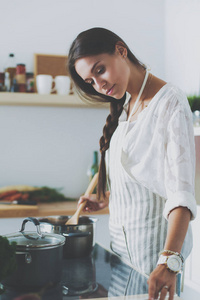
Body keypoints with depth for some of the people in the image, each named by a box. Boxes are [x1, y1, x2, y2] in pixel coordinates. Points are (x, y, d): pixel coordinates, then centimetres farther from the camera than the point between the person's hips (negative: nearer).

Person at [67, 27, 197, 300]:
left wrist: (169, 260, -33)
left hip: (155, 244, -7)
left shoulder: (170, 102, -16)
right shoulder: (125, 106, 10)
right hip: (121, 239, 8)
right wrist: (104, 199, 14)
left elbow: (182, 191, -25)